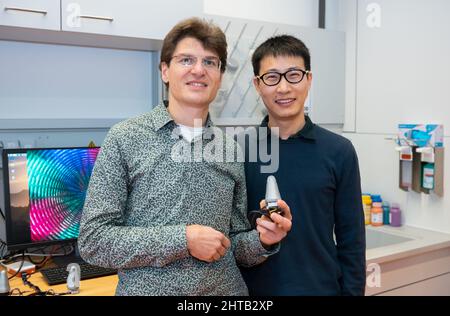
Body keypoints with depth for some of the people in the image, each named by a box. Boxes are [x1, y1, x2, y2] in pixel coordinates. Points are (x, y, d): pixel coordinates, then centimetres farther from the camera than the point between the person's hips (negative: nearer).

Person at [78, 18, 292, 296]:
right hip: (149, 289, -3)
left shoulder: (233, 150, 1)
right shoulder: (125, 139, -10)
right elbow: (93, 241, -13)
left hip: (227, 290, 4)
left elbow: (234, 245, 7)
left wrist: (263, 240, -13)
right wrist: (183, 239, -20)